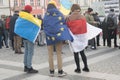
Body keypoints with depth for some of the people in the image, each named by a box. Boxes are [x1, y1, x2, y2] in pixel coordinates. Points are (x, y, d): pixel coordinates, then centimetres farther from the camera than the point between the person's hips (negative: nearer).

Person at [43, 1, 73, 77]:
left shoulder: (46, 16, 0)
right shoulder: (59, 14, 1)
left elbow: (45, 27, 2)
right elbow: (64, 24, 4)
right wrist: (67, 35, 9)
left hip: (49, 36, 0)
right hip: (59, 35, 0)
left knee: (50, 54, 8)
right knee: (59, 54, 6)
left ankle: (51, 71, 12)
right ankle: (60, 71, 8)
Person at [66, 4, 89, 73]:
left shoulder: (69, 18, -10)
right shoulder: (83, 17, -2)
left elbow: (67, 27, -2)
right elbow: (85, 28, 5)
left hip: (74, 37, -3)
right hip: (82, 36, 3)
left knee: (76, 53, 6)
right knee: (82, 52, 14)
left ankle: (78, 68, 8)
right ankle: (86, 67, 17)